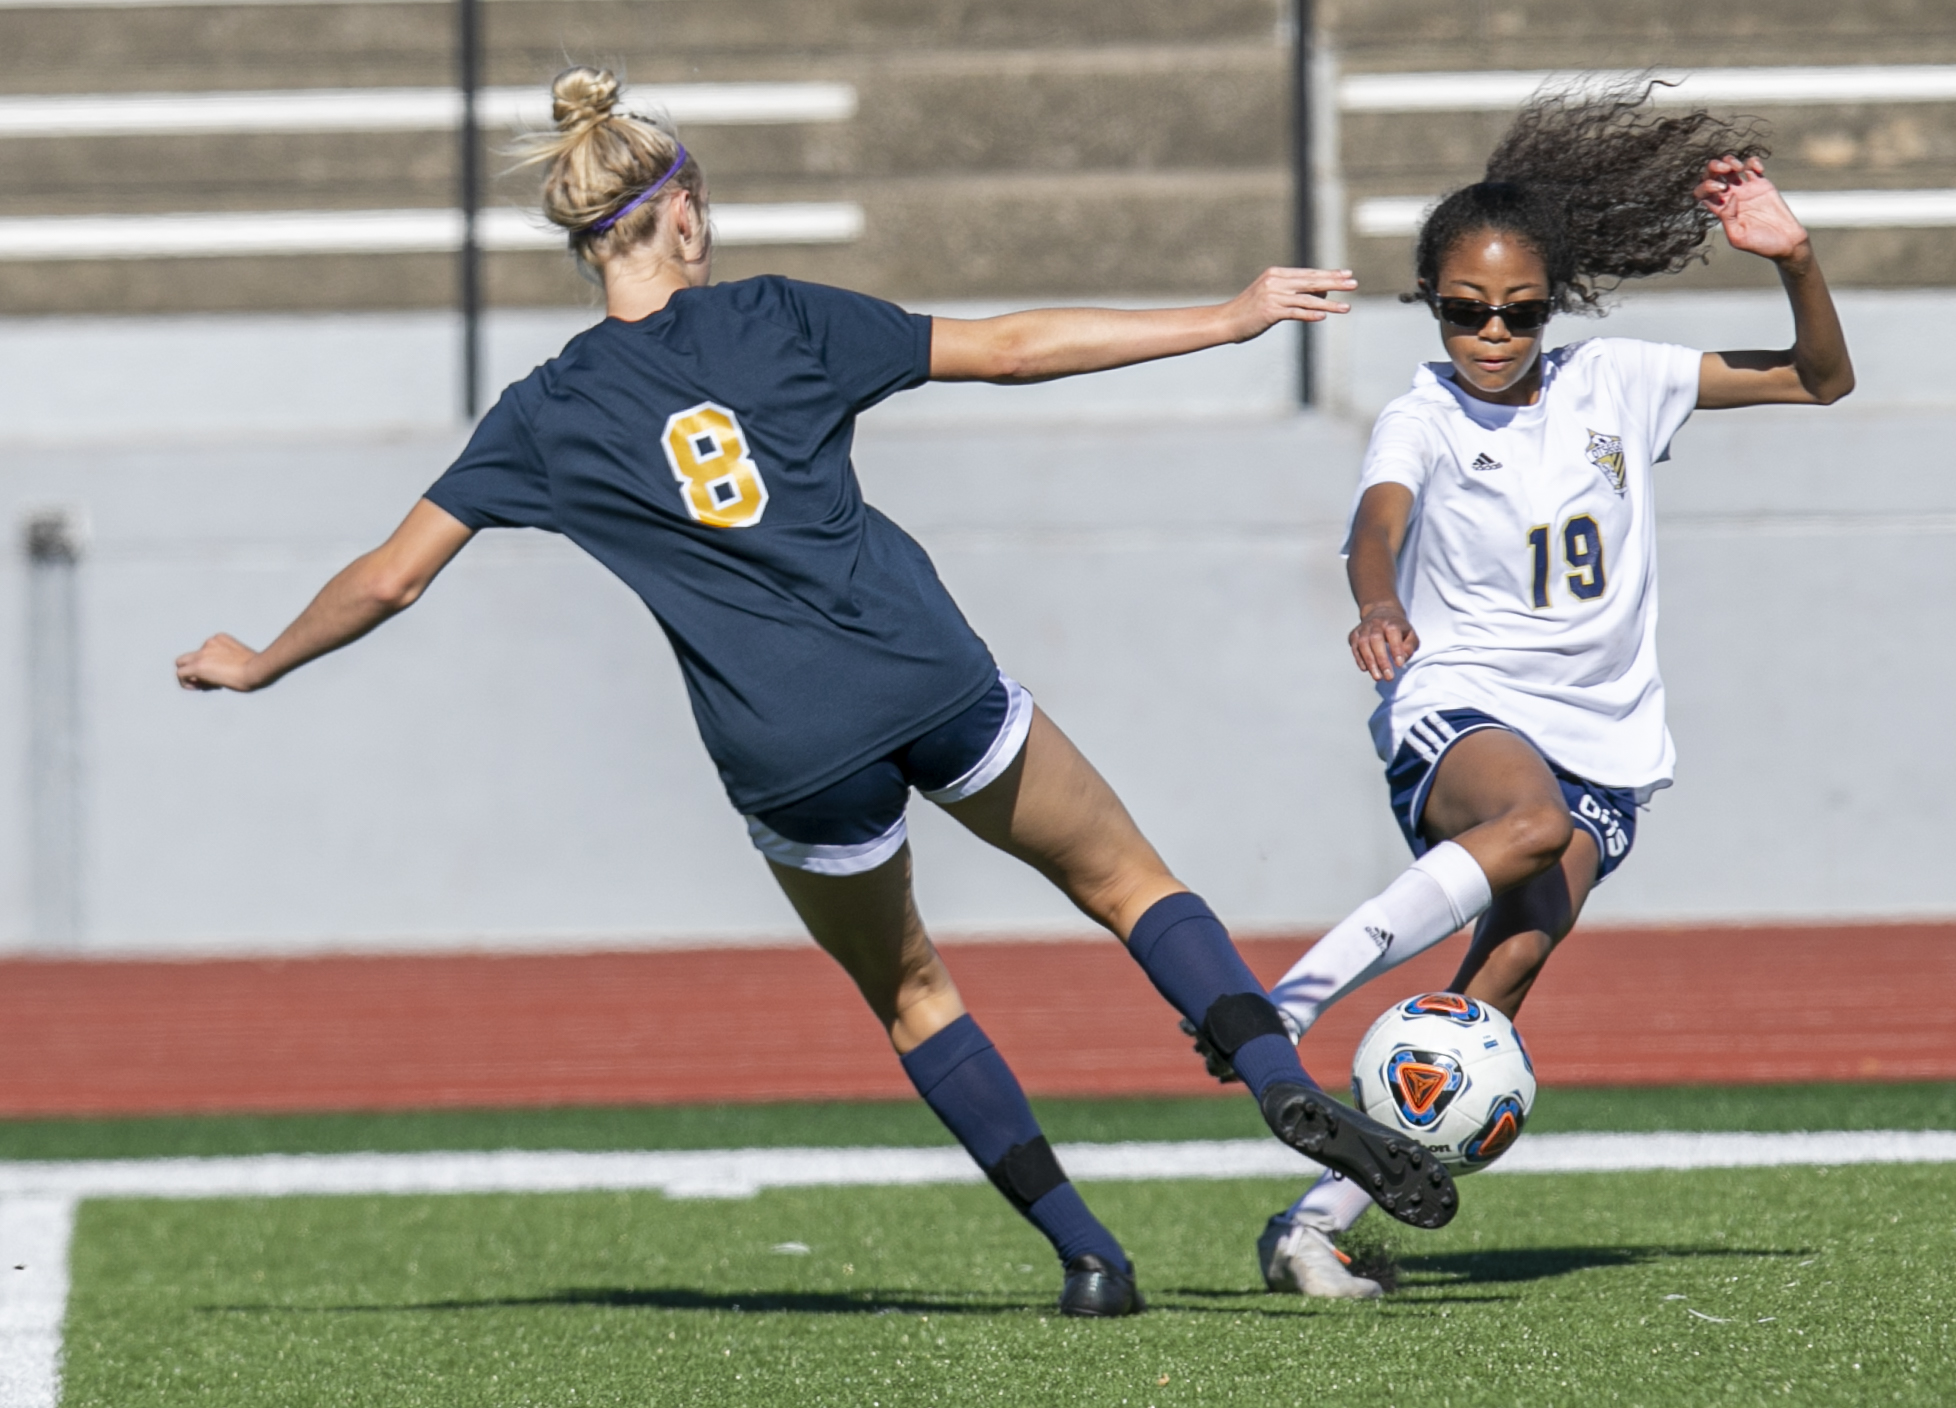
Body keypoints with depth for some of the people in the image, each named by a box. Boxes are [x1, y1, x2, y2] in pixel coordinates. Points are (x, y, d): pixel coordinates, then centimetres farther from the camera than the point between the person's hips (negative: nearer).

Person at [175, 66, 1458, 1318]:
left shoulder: (548, 415, 5)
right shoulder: (775, 322, 4)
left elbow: (392, 577, 6)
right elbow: (1012, 348, 5)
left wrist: (261, 664, 24)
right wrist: (1228, 320, 12)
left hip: (788, 756, 0)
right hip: (929, 677, 0)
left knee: (908, 990, 22)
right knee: (1125, 879, 17)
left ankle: (1088, 1254, 14)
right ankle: (1283, 1079, -8)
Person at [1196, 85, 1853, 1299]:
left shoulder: (1611, 387, 8)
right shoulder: (1425, 420, -3)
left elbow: (1822, 380, 16)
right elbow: (1380, 520, -26)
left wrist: (1795, 261, -2)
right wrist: (1378, 608, -48)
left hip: (1605, 741, 4)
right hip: (1460, 715, -4)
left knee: (1498, 992, -16)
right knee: (1532, 822, -40)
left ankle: (1321, 1219, -13)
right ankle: (1281, 1009, -39)